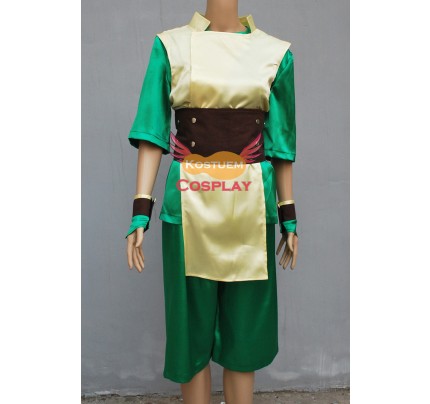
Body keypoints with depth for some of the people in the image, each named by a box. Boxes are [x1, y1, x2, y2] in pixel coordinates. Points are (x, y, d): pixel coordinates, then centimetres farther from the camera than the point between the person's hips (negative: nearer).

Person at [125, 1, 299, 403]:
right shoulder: (169, 46, 5)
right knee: (192, 325, 11)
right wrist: (140, 212, -8)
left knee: (244, 325, 12)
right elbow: (152, 133, -1)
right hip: (188, 205, -1)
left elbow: (281, 142, 7)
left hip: (250, 207, 1)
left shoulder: (275, 53, 7)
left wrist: (288, 218, 7)